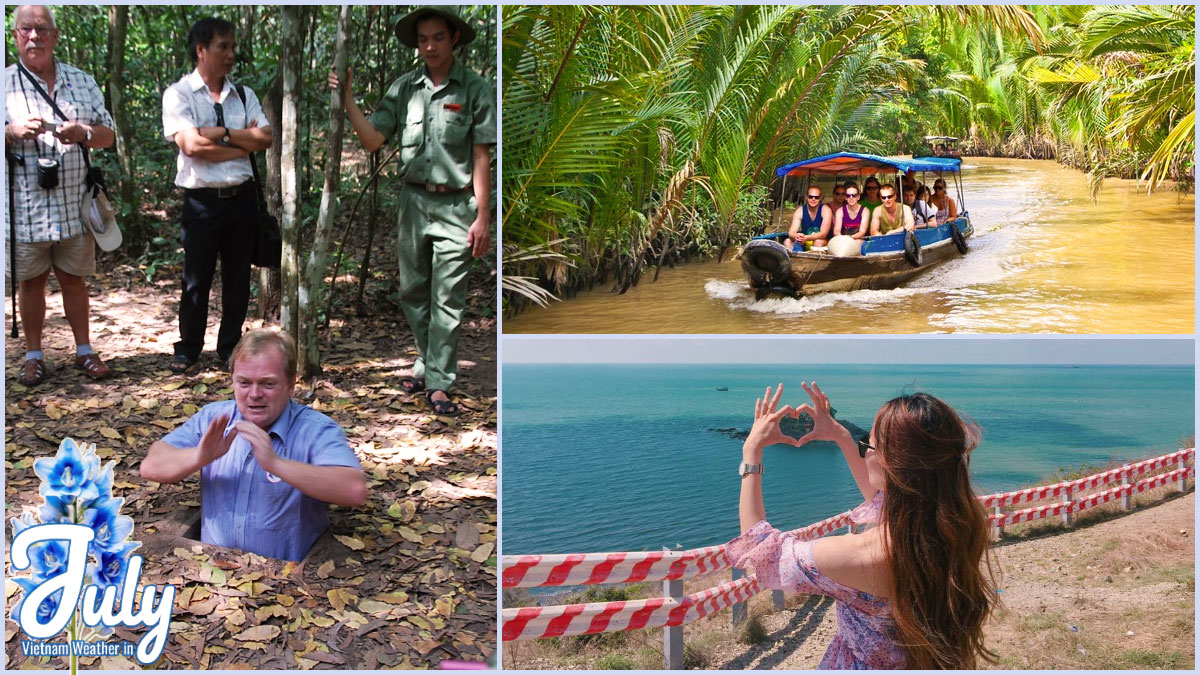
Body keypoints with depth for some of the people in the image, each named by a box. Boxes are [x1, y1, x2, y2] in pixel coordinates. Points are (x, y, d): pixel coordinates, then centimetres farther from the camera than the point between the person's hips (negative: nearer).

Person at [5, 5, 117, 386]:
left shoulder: (81, 82, 10)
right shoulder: (6, 83, 2)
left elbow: (108, 135, 10)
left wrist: (83, 133, -11)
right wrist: (14, 132, -19)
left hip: (74, 204, 2)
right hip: (24, 207, -1)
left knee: (74, 279, 10)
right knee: (31, 281, 7)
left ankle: (84, 351, 21)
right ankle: (34, 356, 19)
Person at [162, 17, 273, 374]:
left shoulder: (244, 95, 11)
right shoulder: (179, 94, -3)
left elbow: (265, 138, -3)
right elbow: (192, 145, -16)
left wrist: (219, 133, -12)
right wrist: (242, 143, -9)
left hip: (242, 197, 4)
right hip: (202, 200, -4)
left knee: (238, 277, 10)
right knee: (196, 279, 4)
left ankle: (230, 347, 23)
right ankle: (188, 348, 19)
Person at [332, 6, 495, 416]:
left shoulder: (474, 90, -3)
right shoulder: (404, 89, 7)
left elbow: (481, 158, -4)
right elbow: (372, 140, 3)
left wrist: (483, 217, -8)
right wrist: (347, 99, -7)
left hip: (455, 206, -4)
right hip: (413, 201, 4)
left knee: (447, 299, -2)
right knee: (412, 292, 12)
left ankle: (438, 383, 4)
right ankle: (429, 364, 28)